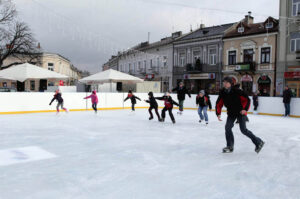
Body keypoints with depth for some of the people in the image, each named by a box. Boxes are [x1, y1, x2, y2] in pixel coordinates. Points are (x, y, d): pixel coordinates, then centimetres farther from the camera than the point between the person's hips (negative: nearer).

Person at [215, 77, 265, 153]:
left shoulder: (236, 91, -20)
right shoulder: (222, 93, -6)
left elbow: (247, 99, -15)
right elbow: (218, 103, 2)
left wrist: (245, 109, -26)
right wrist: (218, 113, -8)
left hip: (240, 112, -5)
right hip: (231, 113, 5)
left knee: (243, 129, -9)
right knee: (227, 128, -5)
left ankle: (258, 142, 7)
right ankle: (230, 147, 8)